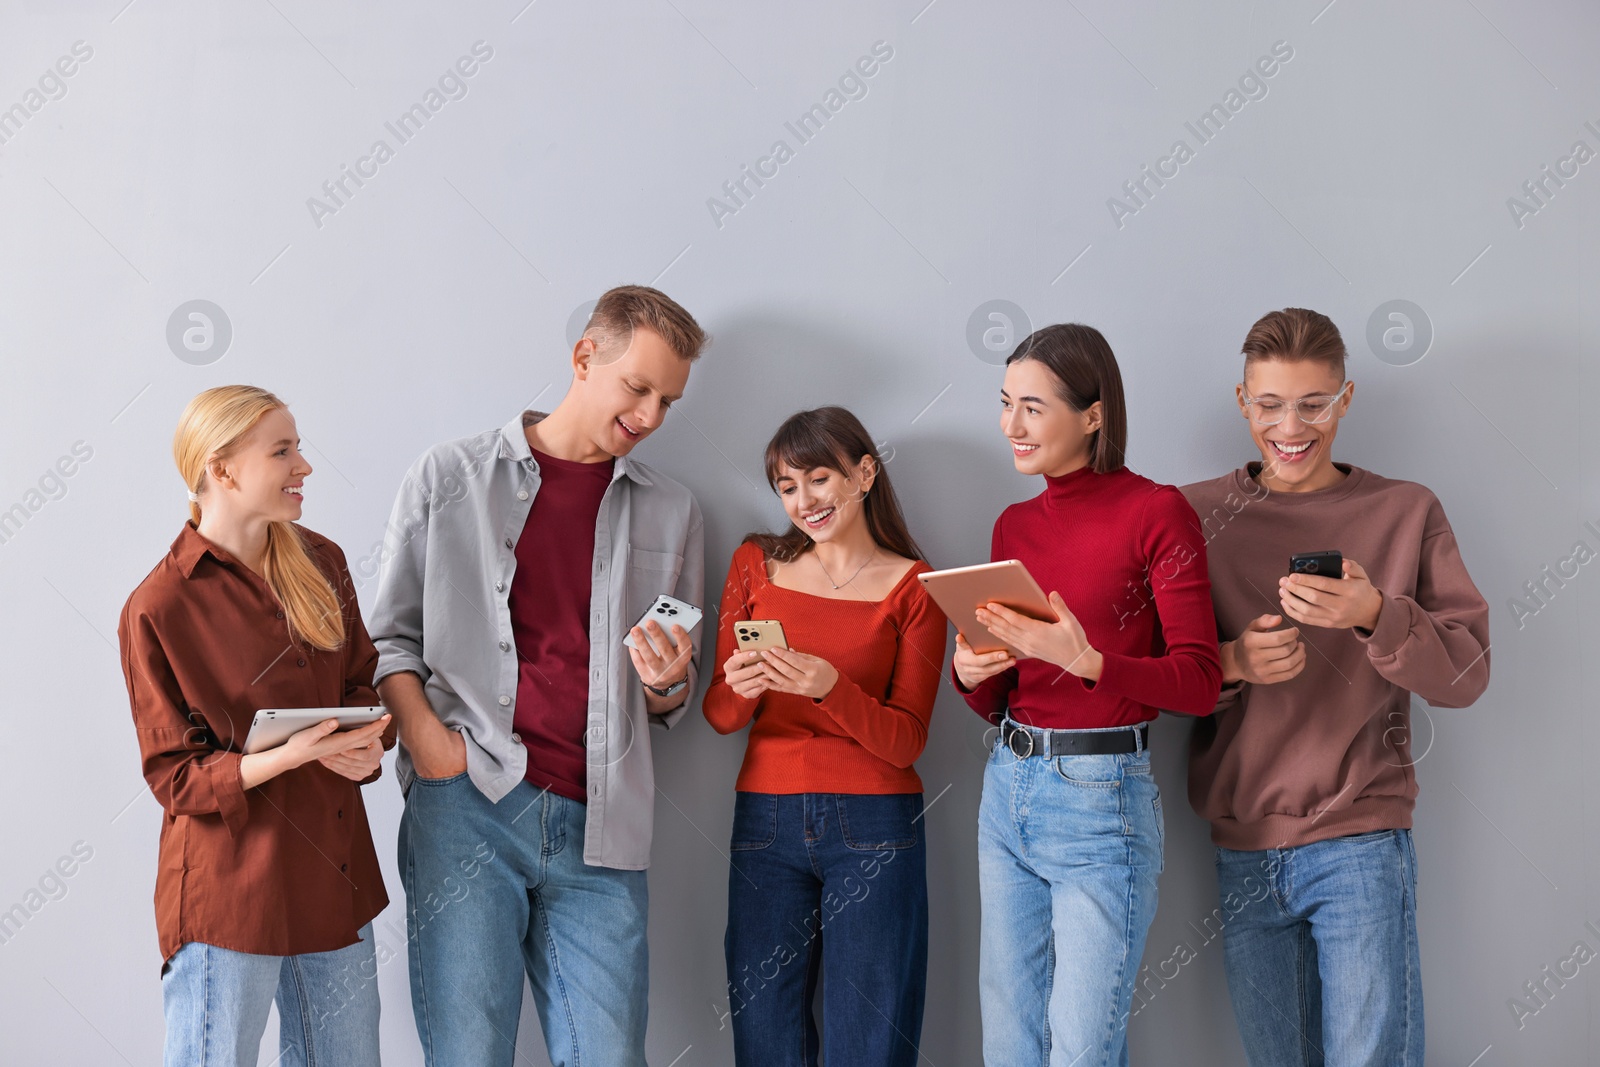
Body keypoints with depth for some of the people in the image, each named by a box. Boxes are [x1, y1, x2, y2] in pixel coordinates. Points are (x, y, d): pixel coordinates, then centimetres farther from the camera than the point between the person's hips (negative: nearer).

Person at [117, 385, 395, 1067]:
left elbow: (364, 680, 15)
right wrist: (288, 757, -25)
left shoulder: (321, 562, 6)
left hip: (333, 877, 6)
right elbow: (174, 777, -9)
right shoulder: (158, 609, -12)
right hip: (231, 891, -6)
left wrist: (365, 741, -9)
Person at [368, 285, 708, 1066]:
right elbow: (390, 634, 11)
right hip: (466, 806, -2)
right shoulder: (448, 478, 9)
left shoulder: (671, 513, 17)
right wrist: (424, 732, -6)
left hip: (598, 826, 2)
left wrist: (666, 683, -2)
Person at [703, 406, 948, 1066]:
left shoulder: (912, 585, 2)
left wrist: (831, 688, -20)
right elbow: (718, 715, 8)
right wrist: (742, 688, -14)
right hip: (765, 819, 2)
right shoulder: (756, 564, 9)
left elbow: (906, 741, -4)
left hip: (873, 830, -2)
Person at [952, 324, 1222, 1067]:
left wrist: (1085, 661, -25)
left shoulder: (1155, 512, -8)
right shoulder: (1014, 525, 10)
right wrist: (970, 674, -6)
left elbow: (1200, 683, -11)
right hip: (1007, 789, 6)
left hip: (1101, 797, -6)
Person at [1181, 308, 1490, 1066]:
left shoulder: (1406, 512, 3)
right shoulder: (1197, 515, 5)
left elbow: (1466, 675, -3)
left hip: (1359, 840, -2)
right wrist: (1228, 663, -15)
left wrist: (1375, 615, -21)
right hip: (1242, 847, 2)